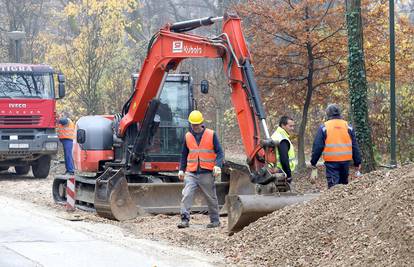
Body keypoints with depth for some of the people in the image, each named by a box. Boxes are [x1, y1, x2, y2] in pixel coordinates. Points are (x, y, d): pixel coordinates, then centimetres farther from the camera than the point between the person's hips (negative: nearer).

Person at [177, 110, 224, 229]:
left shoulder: (211, 135, -1)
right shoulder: (188, 136, 8)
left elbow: (219, 152, -1)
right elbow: (184, 155, 19)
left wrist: (217, 165, -17)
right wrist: (181, 169, 11)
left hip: (206, 173, -2)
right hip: (191, 173, 2)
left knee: (211, 198, 8)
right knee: (186, 195, -14)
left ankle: (215, 220, 21)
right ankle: (185, 220, -15)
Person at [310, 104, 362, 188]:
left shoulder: (324, 127, 0)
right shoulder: (347, 126, 8)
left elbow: (317, 146, -1)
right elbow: (355, 146, 10)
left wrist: (313, 163, 5)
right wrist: (357, 162, 15)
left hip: (331, 161, -3)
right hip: (346, 160, 3)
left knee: (333, 185, -5)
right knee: (344, 184, 15)